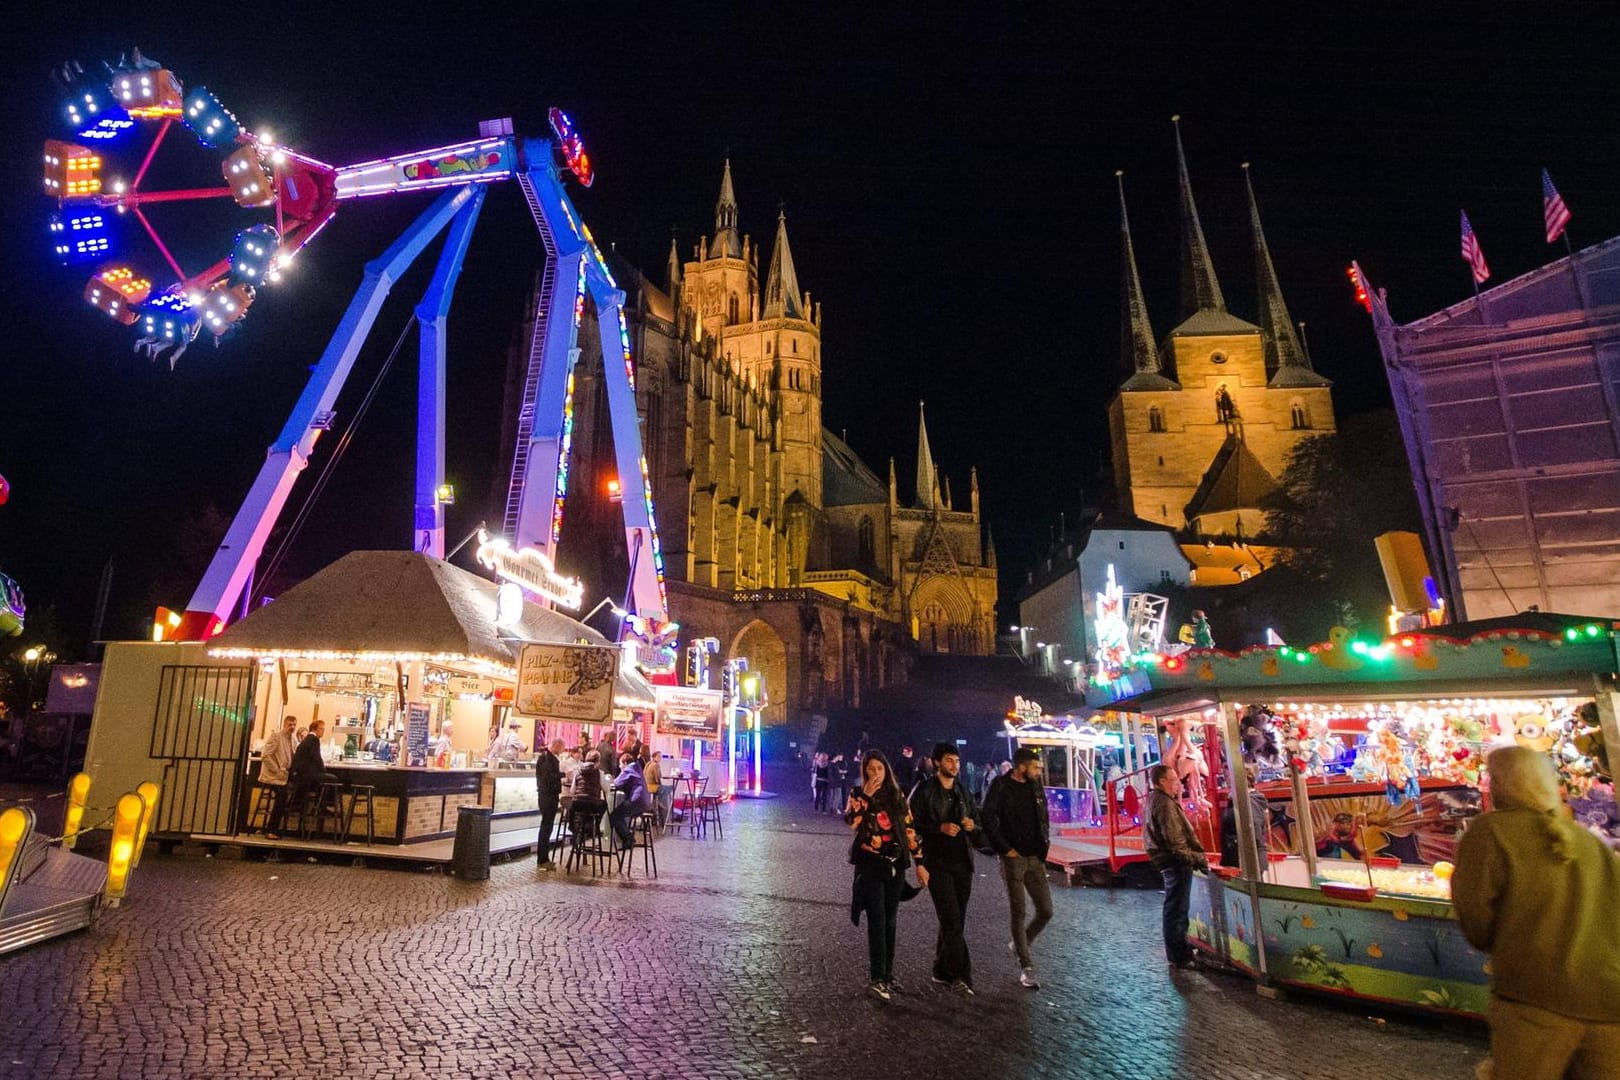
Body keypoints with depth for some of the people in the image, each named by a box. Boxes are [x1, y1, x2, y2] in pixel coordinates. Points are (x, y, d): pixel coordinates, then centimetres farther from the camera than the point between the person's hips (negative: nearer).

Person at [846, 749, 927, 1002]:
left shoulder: (897, 796, 8)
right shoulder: (858, 794, 1)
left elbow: (909, 830, 9)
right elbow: (850, 820, -18)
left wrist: (919, 862, 7)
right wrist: (866, 796, -21)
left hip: (895, 864, 3)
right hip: (870, 864, -3)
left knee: (890, 921, 10)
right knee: (877, 919, -11)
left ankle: (887, 973, 20)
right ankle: (877, 978, -11)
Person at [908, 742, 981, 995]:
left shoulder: (964, 791, 12)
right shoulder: (924, 790, -6)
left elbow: (978, 821, 18)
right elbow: (912, 824, -11)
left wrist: (972, 825, -5)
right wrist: (940, 828, -22)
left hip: (962, 862, 6)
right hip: (937, 862, -6)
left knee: (955, 920, 11)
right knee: (952, 920, -9)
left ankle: (942, 971, 24)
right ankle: (961, 974, 0)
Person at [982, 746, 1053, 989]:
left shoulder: (1036, 787, 8)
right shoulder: (1001, 786, -10)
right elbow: (988, 820, -12)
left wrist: (1045, 844, 7)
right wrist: (1005, 848, -11)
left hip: (1036, 859, 6)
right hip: (1013, 858, -6)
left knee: (1045, 911, 5)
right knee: (1018, 913, 0)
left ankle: (1018, 944, 29)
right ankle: (1026, 967, 12)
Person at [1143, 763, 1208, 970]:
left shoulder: (1156, 800, 14)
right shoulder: (1164, 803, -20)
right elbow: (1174, 840, -22)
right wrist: (1195, 858, -17)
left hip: (1170, 862, 11)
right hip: (1176, 862, -11)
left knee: (1175, 908, 21)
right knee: (1176, 910, -4)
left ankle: (1180, 950, 34)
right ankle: (1179, 957, 3)